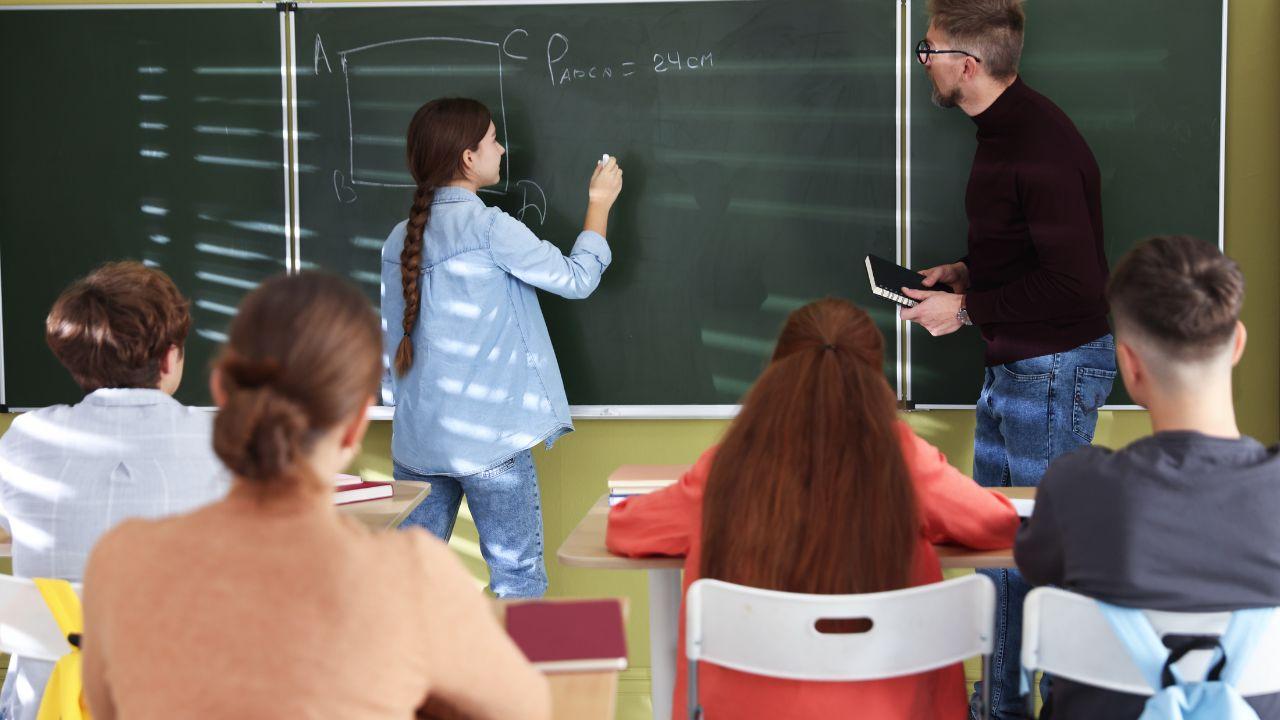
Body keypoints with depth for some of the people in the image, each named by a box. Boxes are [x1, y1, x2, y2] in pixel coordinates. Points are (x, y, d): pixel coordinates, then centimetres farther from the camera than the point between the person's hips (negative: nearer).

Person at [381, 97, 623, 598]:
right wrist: (599, 205, 10)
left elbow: (392, 344, 12)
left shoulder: (400, 240, 7)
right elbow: (576, 279, -3)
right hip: (489, 439, -6)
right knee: (518, 578, 4)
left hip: (417, 438, 7)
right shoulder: (489, 228, -12)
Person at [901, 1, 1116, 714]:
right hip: (1012, 364, 10)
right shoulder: (1004, 128, 9)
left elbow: (1074, 283, -25)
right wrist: (967, 273, 7)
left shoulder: (1039, 146, -23)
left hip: (1057, 367, -10)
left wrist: (967, 308, -17)